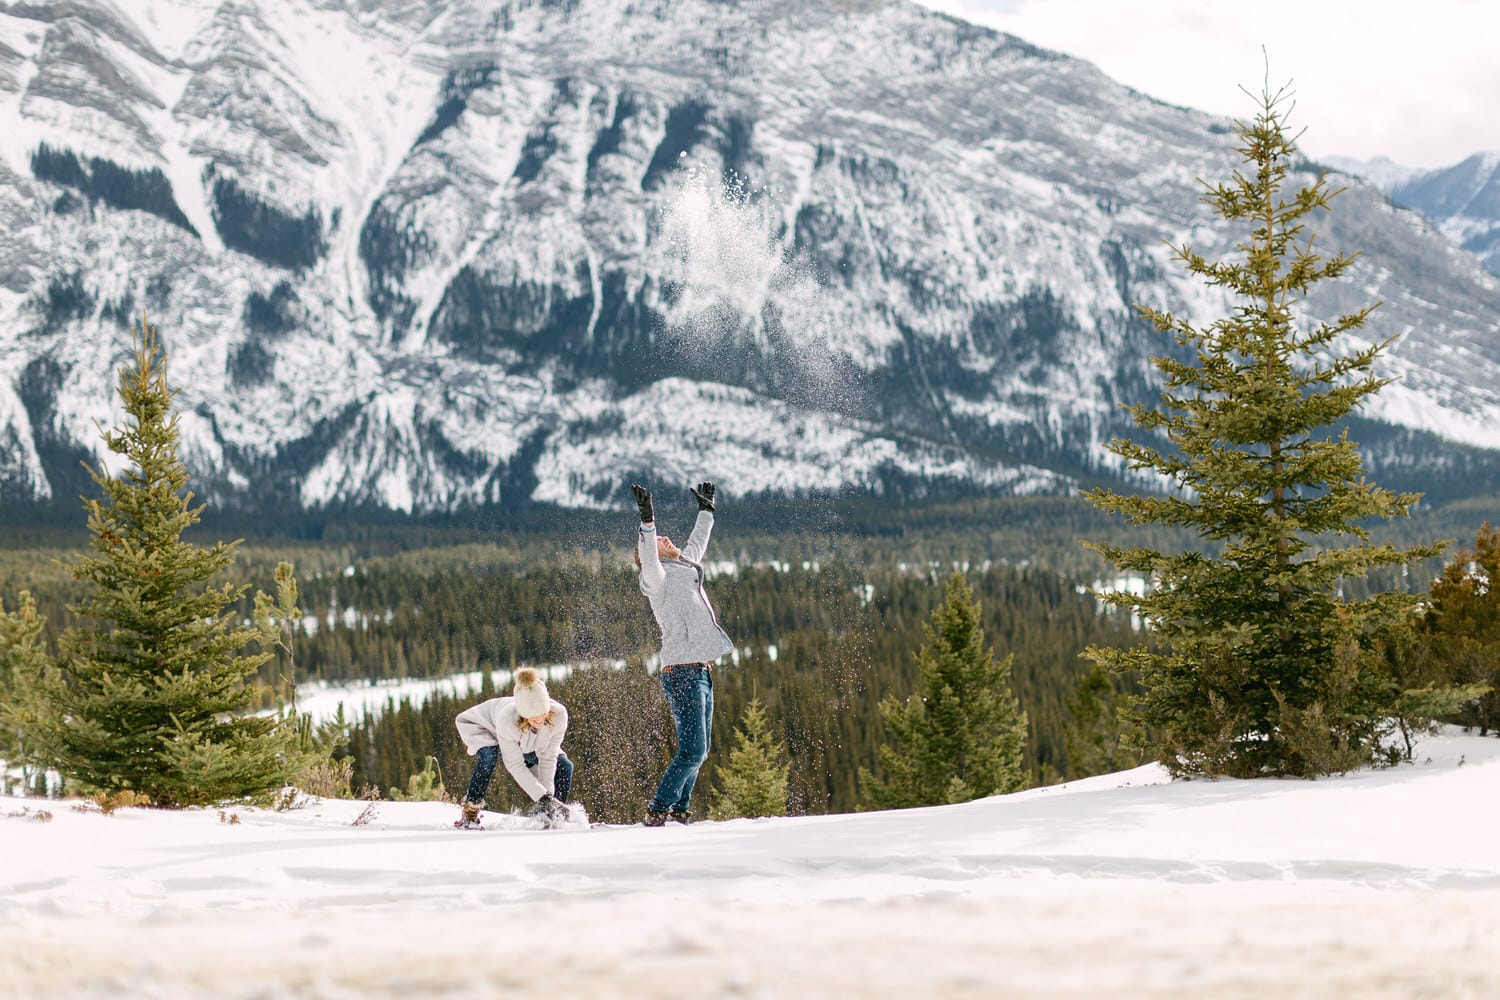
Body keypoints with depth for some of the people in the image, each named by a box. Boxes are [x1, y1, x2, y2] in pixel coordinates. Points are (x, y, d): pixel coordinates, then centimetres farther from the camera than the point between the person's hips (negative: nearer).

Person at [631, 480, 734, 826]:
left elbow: (696, 544, 38)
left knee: (698, 751, 11)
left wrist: (706, 510, 46)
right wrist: (647, 519, -37)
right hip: (682, 672, -9)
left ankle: (678, 809, 16)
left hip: (701, 671, 9)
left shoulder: (684, 570, 20)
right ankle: (657, 809, -10)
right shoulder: (657, 578, -5)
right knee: (692, 750, -14)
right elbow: (648, 561, -27)